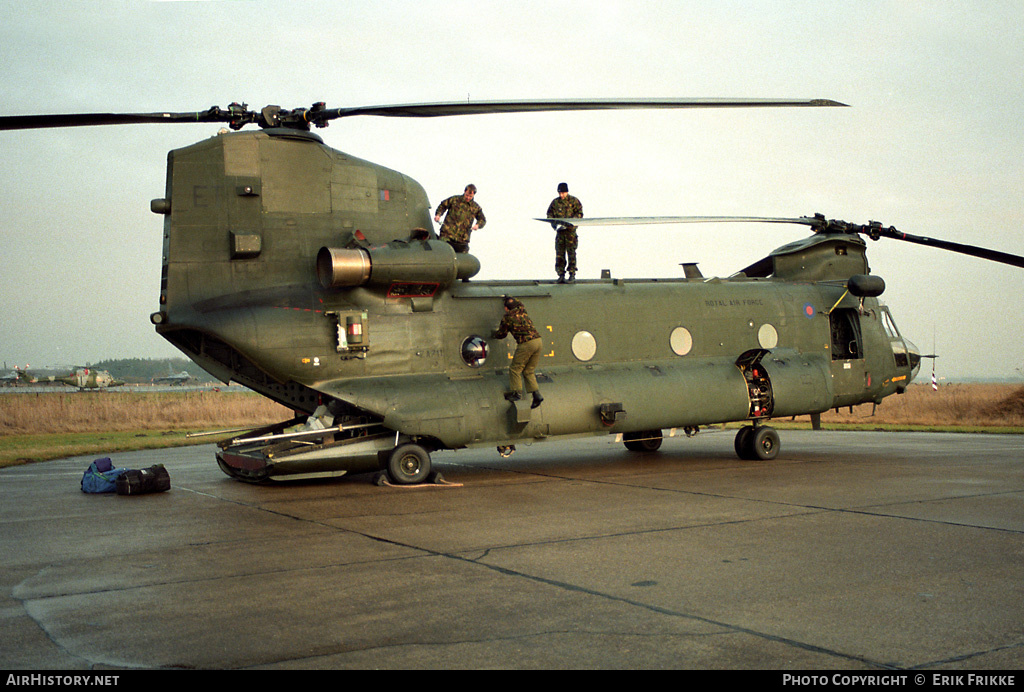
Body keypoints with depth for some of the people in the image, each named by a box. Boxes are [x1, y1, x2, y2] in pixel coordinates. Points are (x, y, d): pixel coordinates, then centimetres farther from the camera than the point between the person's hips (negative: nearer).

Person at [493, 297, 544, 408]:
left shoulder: (507, 318, 1)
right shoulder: (522, 310, 16)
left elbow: (501, 334, 14)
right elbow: (520, 304, 43)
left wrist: (495, 334, 36)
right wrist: (511, 299, 58)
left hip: (526, 344, -7)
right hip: (538, 341, 7)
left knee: (515, 369, 6)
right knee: (528, 371, 13)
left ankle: (517, 393, 0)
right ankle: (536, 394, 5)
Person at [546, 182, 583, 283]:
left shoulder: (574, 201, 2)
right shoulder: (555, 202, 10)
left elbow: (580, 213, -2)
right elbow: (549, 214, 15)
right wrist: (554, 224, -3)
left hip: (570, 230, -3)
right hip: (559, 230, 3)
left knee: (571, 253, -5)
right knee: (559, 253, 2)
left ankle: (572, 275, -1)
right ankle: (561, 275, 7)